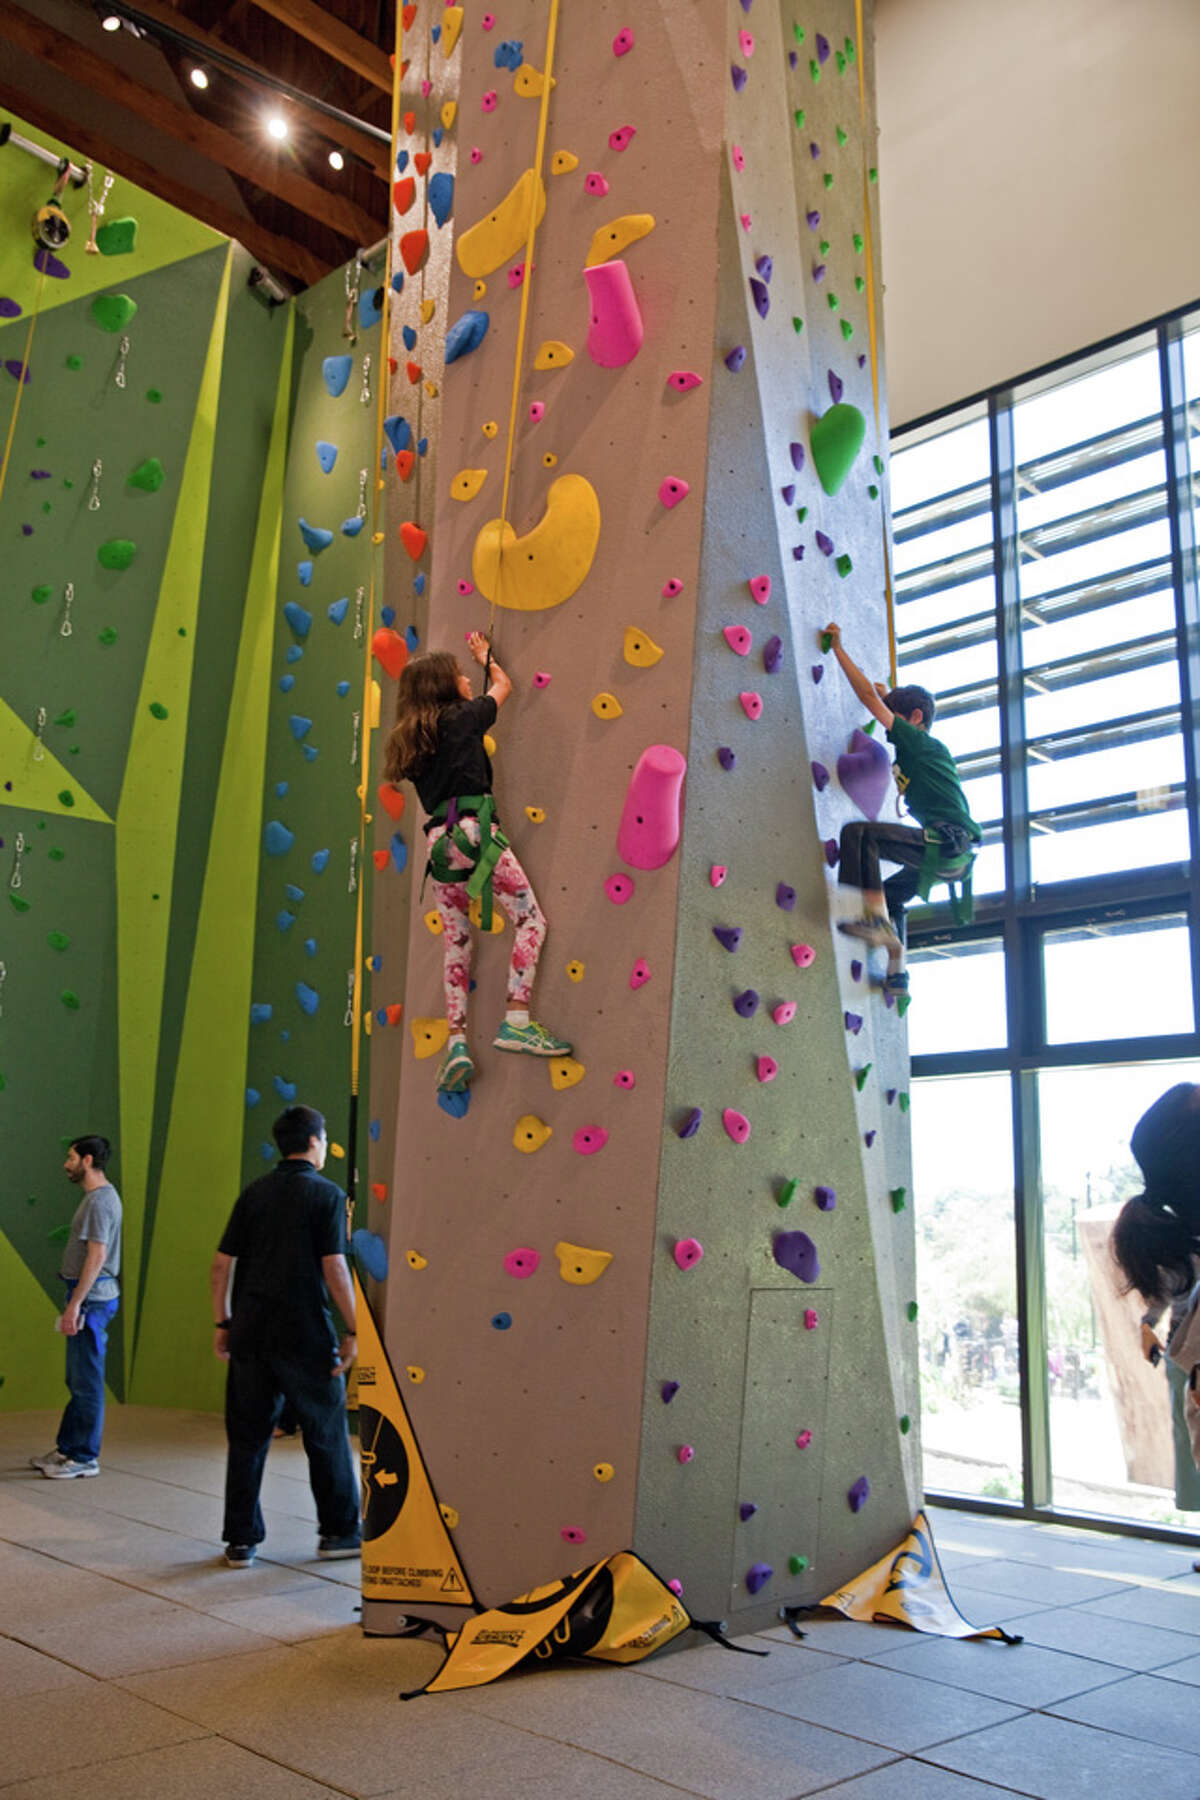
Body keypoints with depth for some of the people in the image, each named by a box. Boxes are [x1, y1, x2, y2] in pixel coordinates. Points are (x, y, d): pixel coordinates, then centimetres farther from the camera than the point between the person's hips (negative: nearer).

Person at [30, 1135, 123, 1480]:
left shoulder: (100, 1200, -17)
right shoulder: (100, 1196, 15)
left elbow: (96, 1257, -22)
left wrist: (75, 1304, -21)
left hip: (91, 1299, -10)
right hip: (89, 1297, 10)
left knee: (87, 1382, -3)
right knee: (78, 1380, 17)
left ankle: (85, 1458, 4)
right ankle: (67, 1448, 26)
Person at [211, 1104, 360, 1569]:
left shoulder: (254, 1193, 7)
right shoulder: (326, 1195, -7)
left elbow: (221, 1264, 6)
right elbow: (334, 1267, -13)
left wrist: (221, 1323, 15)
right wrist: (353, 1331, -8)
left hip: (250, 1334, 4)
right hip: (305, 1335, -4)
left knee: (247, 1439, 11)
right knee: (326, 1435, 10)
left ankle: (241, 1540, 15)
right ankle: (339, 1531, 19)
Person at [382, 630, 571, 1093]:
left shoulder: (411, 740, 20)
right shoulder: (461, 718, 5)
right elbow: (503, 684, 22)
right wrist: (483, 654, 42)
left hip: (439, 841, 7)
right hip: (473, 830, -7)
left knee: (456, 942, 10)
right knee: (531, 919, -4)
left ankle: (457, 1040, 2)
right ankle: (516, 1021, -15)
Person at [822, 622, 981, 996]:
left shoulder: (924, 744, -2)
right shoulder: (915, 751, 23)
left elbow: (869, 696, -7)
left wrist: (838, 648, -1)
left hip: (947, 844, -10)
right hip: (954, 857, 10)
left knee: (858, 831, -19)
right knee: (890, 892, 27)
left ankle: (877, 919, -27)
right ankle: (897, 972, 28)